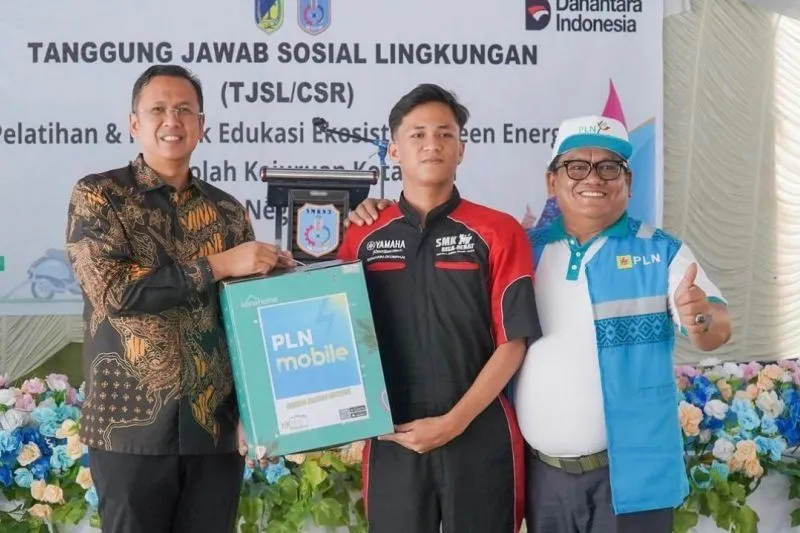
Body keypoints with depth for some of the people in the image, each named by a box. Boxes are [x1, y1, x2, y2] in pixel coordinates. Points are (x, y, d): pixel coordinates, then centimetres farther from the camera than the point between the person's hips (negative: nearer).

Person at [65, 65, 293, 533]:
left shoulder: (229, 211, 10)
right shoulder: (98, 196, 0)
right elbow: (111, 288, -15)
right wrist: (217, 266, -13)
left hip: (217, 425, 3)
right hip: (131, 425, -3)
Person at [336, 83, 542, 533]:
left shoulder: (499, 233, -1)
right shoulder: (361, 237, 5)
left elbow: (513, 341, -5)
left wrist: (454, 421, -11)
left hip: (481, 436, -1)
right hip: (392, 440, 2)